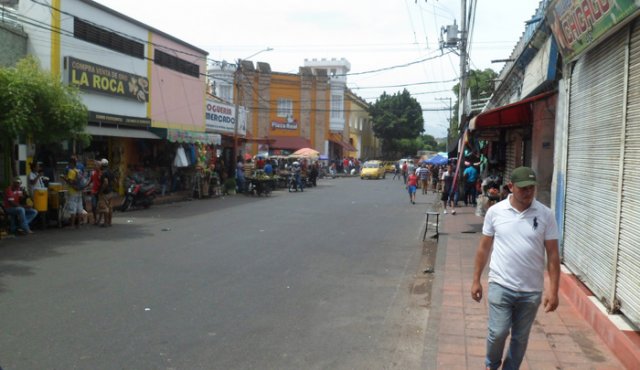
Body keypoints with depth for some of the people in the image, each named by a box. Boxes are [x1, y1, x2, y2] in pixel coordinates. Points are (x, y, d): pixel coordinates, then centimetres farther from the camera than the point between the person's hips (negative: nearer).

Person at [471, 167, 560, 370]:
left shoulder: (545, 215, -4)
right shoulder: (495, 211, -4)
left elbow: (553, 254, -2)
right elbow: (484, 248, 4)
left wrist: (553, 290, -6)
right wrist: (476, 280, 5)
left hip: (531, 290, 1)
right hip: (500, 286, -1)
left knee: (520, 337, 12)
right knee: (498, 332, -1)